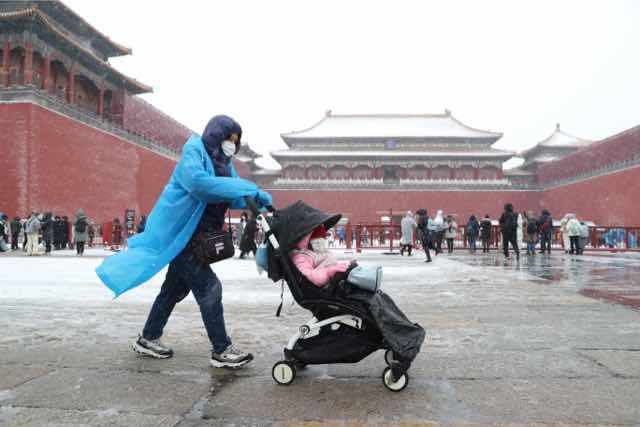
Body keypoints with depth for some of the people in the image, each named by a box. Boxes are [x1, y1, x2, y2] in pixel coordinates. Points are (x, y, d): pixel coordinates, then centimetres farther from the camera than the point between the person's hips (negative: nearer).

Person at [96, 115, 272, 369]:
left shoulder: (223, 164, 13)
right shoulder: (194, 151, -13)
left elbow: (233, 197, 5)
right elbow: (198, 182, -33)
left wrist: (257, 198, -16)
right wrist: (247, 188, -33)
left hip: (193, 237, 10)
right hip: (178, 234, -9)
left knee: (175, 289, 17)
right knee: (209, 288, -12)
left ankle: (148, 339, 33)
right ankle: (221, 350, -5)